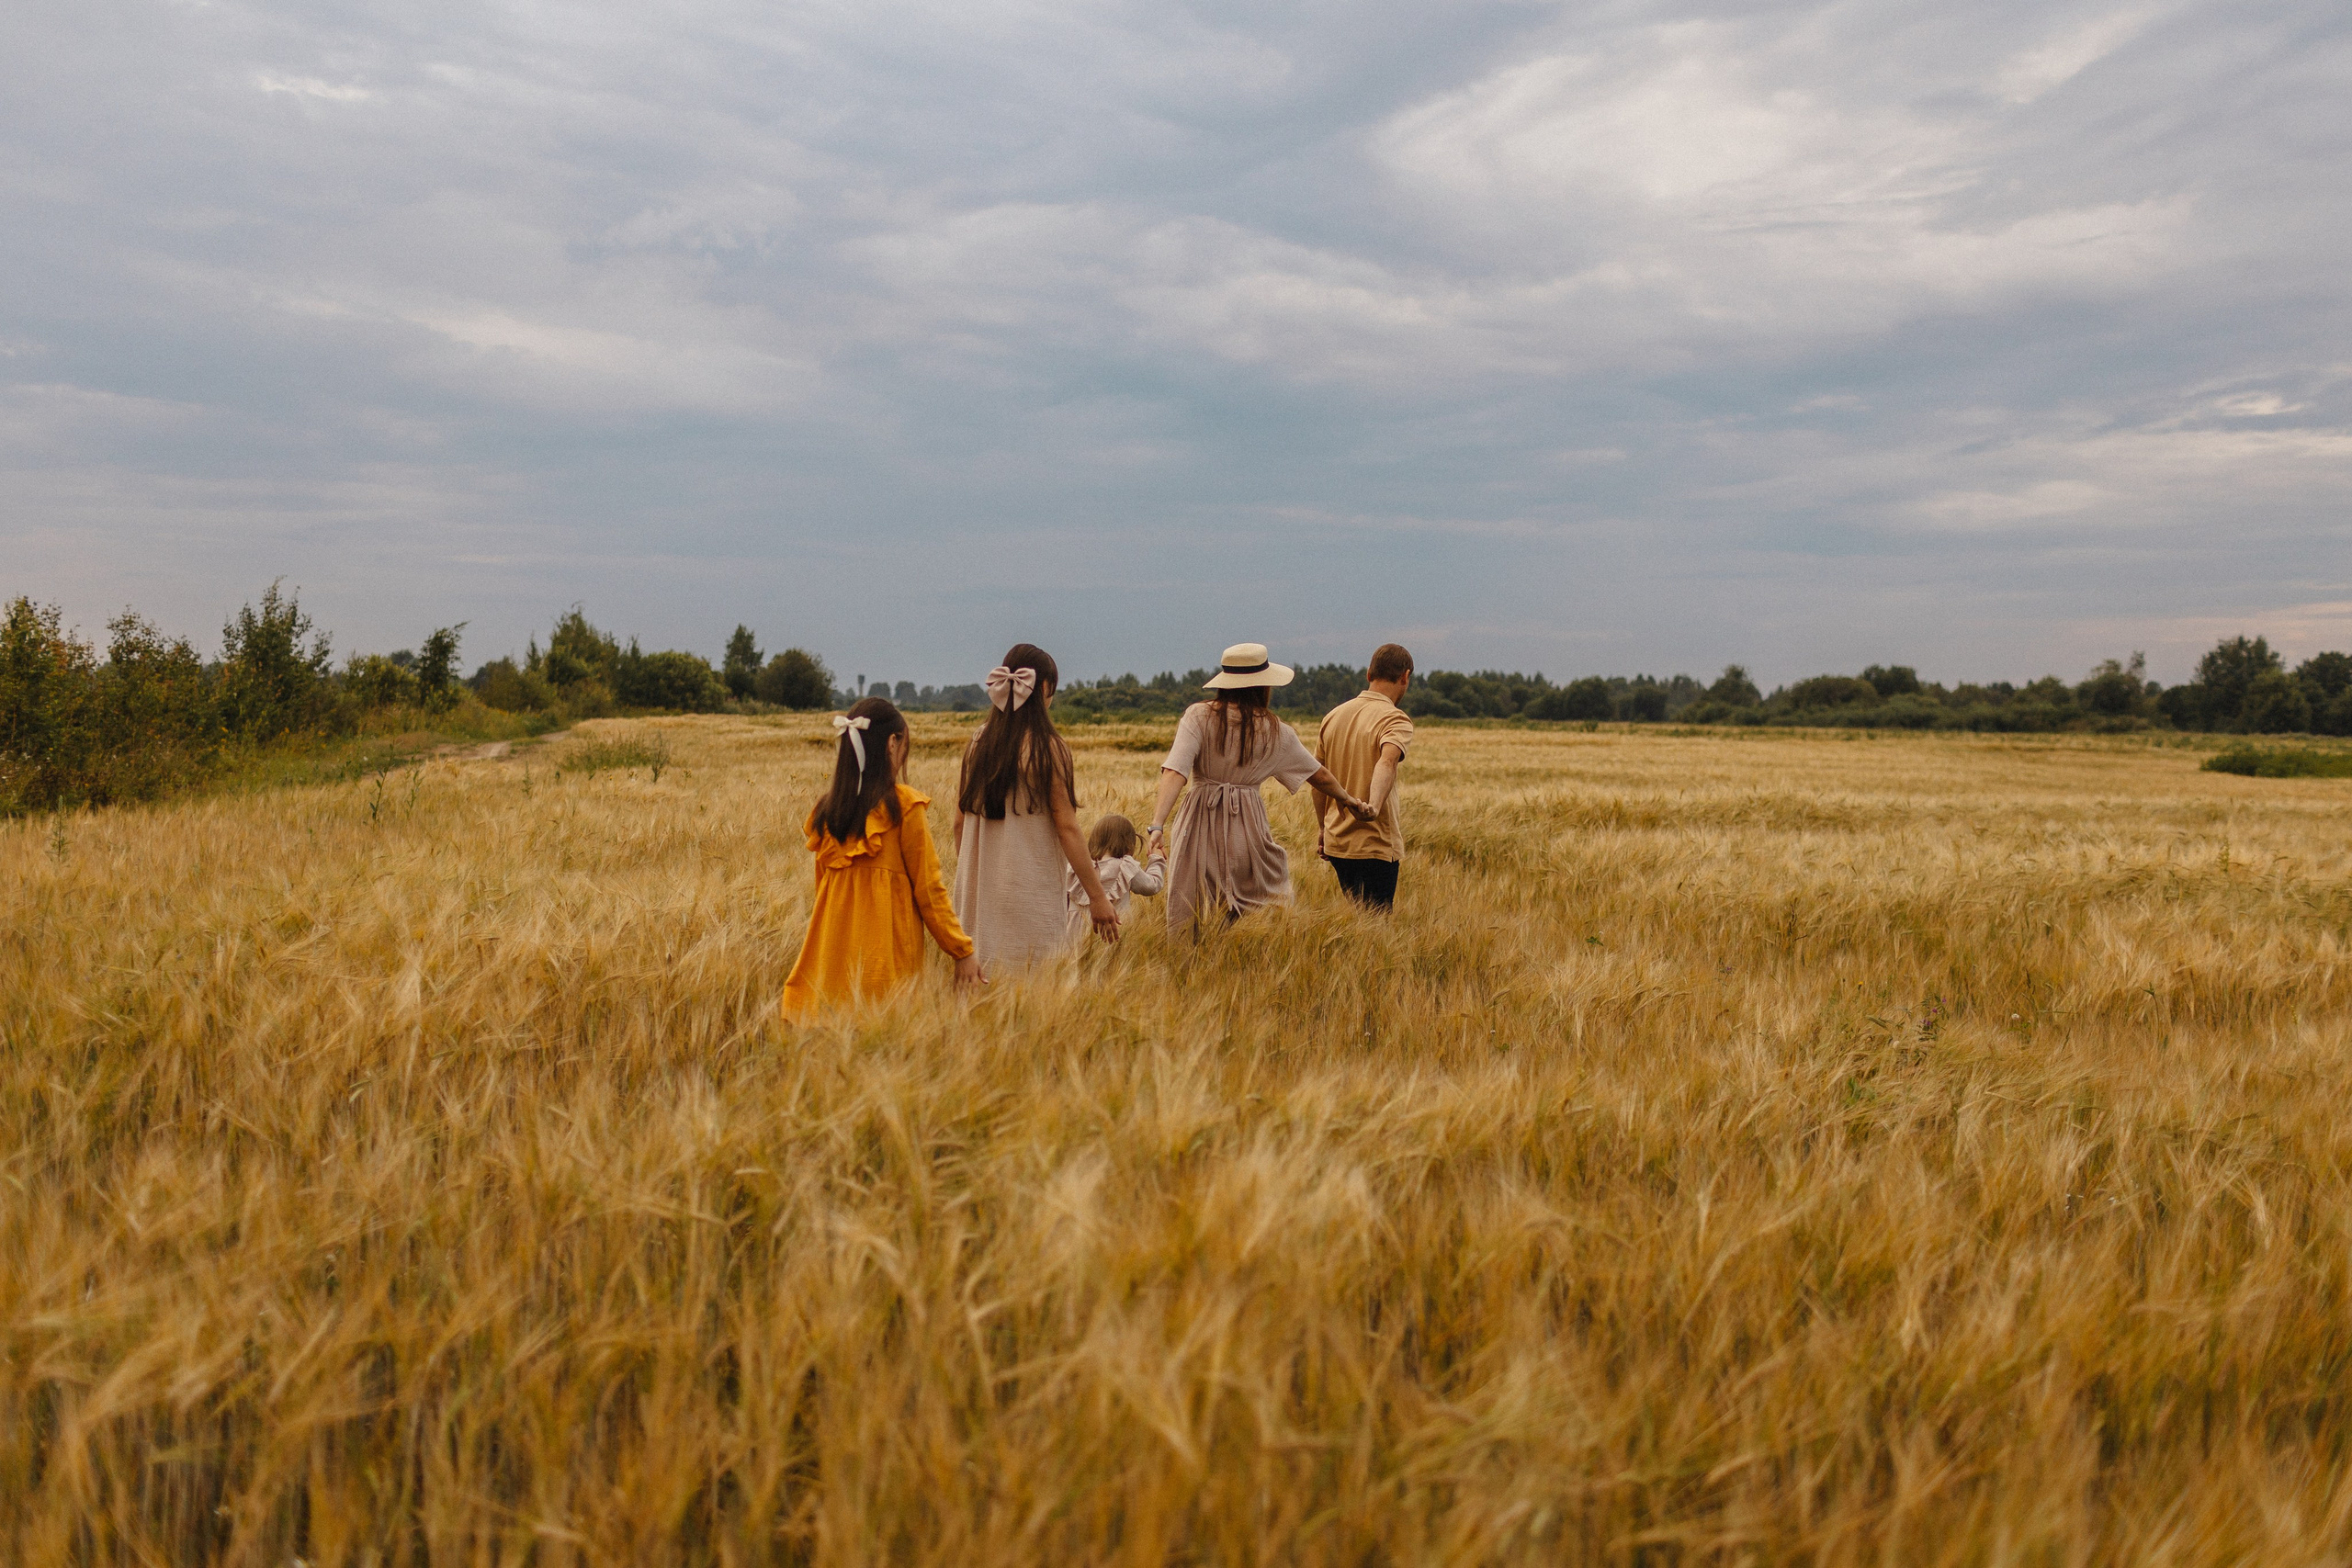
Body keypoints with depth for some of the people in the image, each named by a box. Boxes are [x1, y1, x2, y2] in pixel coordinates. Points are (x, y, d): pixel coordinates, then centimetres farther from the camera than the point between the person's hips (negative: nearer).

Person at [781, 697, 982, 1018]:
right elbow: (928, 889, -5)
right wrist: (962, 951, 2)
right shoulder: (904, 805, -7)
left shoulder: (826, 810, 6)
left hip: (833, 954, 5)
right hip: (888, 953, -5)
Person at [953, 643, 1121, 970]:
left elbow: (960, 823, 8)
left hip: (978, 892, 6)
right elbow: (1067, 829, -12)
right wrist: (1097, 897, -6)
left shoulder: (977, 745, 3)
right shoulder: (1048, 750, -12)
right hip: (1031, 892, -5)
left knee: (981, 978, 13)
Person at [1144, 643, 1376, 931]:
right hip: (1248, 828, 0)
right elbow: (1319, 776, 18)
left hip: (1200, 827, 0)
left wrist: (1158, 825, -22)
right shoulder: (1277, 733, 3)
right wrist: (1348, 800, 35)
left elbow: (1175, 772, -16)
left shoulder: (1198, 716, -4)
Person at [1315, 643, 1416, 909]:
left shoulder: (1334, 715, 10)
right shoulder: (1395, 720, -10)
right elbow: (1387, 761, -31)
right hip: (1375, 845, -7)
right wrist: (1373, 807, -46)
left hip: (1336, 844, 7)